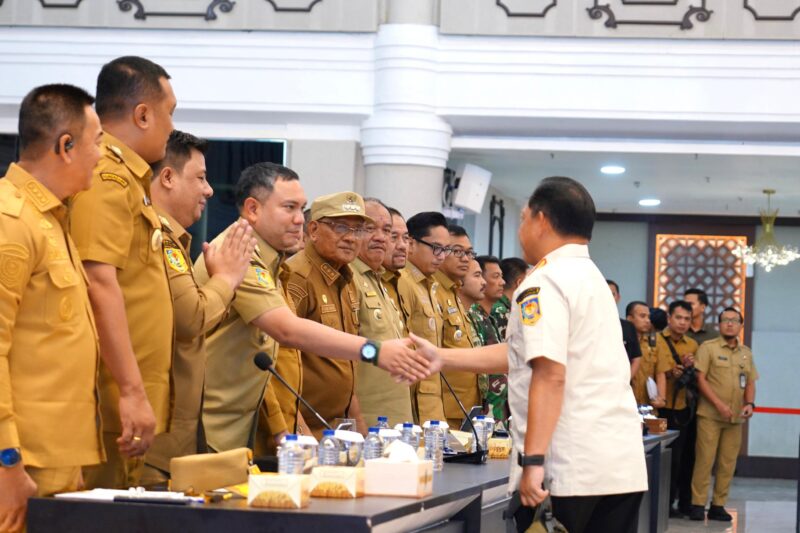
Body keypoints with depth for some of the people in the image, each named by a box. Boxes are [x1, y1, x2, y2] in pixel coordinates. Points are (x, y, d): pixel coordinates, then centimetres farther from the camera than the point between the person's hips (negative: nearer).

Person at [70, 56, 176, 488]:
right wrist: (133, 392, -24)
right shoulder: (107, 177, -13)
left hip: (128, 404, 10)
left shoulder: (126, 176, 18)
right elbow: (100, 285, -22)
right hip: (112, 406, -10)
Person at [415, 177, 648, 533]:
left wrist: (533, 460, -23)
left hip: (569, 468, -8)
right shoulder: (591, 278, 21)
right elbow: (527, 355, 26)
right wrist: (439, 357, 28)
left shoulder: (545, 282, -7)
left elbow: (550, 374, -19)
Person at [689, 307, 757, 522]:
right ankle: (698, 504, 0)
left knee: (728, 463, 4)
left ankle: (718, 505, 11)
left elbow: (750, 383, 18)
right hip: (710, 415, -4)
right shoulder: (708, 347, -1)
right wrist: (719, 404, -14)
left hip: (735, 417, 5)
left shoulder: (746, 353, 15)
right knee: (704, 460, -5)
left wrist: (750, 403, -2)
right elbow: (700, 379, -6)